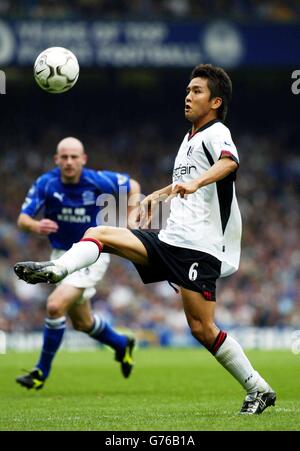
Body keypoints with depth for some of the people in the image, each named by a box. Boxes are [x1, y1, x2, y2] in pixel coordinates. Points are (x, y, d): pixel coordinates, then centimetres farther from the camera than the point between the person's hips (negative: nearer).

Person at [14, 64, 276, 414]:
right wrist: (157, 195, 44)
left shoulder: (216, 133, -7)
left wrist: (195, 183, -48)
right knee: (99, 234, -3)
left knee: (201, 328, -14)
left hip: (199, 247, -9)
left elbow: (229, 162, -32)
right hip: (169, 240, 9)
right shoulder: (190, 139, 21)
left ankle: (259, 389, -3)